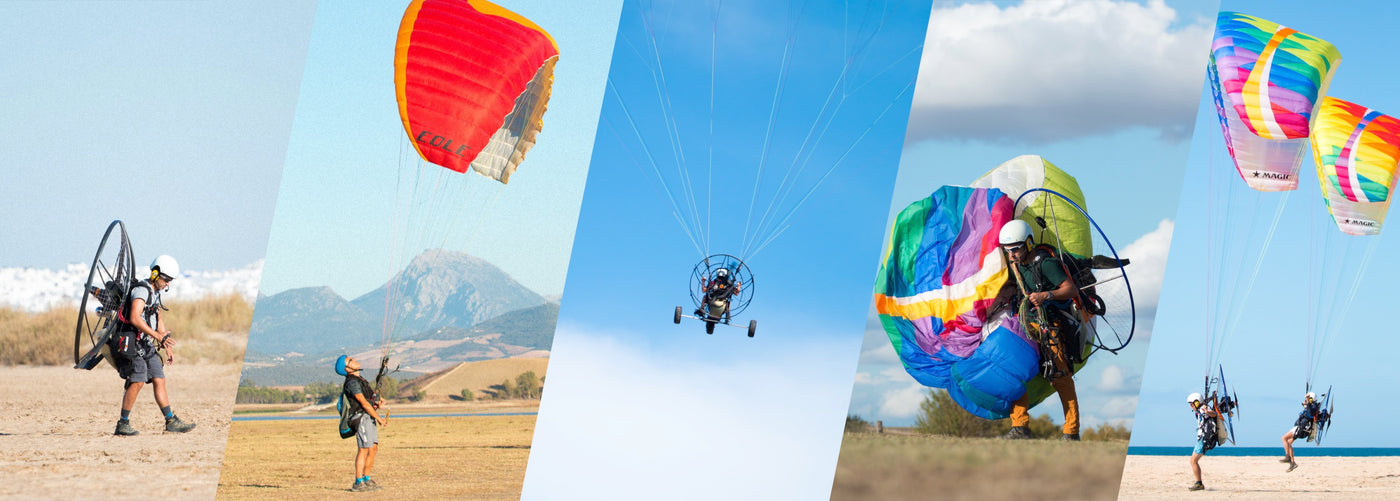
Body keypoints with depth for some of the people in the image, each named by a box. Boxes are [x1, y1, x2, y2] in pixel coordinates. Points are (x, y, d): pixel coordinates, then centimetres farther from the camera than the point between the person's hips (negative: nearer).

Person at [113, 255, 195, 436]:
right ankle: (123, 424, -9)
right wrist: (158, 336, -27)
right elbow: (135, 318, -26)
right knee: (137, 382, -14)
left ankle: (171, 421, 9)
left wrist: (167, 348, 23)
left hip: (147, 345, 10)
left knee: (159, 380, 6)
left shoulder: (155, 293, 18)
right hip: (132, 344, -10)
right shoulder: (141, 290, -14)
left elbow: (159, 320, 26)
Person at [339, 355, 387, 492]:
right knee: (364, 450, -10)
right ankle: (358, 483, -9)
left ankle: (366, 479, 18)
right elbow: (364, 403, -16)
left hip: (370, 418, 10)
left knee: (373, 449, 10)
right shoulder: (352, 382, -14)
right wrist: (378, 418, -12)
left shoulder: (359, 380, 18)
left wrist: (377, 402, 3)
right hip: (362, 417, -10)